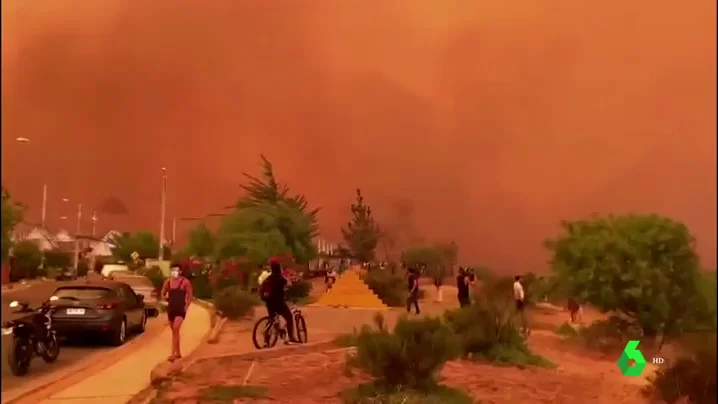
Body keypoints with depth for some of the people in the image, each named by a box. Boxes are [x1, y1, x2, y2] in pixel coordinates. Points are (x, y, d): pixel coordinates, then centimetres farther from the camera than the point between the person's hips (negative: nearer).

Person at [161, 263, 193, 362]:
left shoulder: (185, 282, -9)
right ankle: (178, 353, 27)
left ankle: (172, 354, -19)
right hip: (171, 309, 5)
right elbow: (162, 294, 18)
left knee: (175, 329, -19)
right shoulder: (167, 282, 3)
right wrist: (166, 298, 1)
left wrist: (186, 307, -8)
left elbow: (190, 295, -3)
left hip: (180, 309, -5)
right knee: (174, 331, 14)